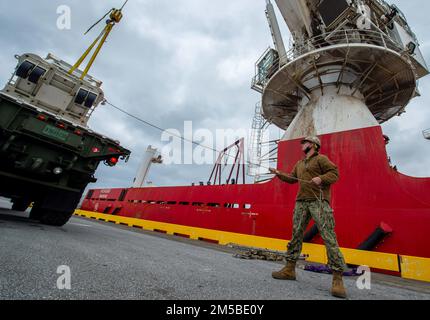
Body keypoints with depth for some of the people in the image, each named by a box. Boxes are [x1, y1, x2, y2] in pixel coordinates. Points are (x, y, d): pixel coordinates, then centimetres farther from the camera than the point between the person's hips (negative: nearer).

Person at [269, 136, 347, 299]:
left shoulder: (321, 159, 3)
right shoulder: (299, 164, 23)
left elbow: (335, 173, -4)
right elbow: (291, 179, 29)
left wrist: (321, 178, -21)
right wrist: (279, 174, 19)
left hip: (319, 201, -7)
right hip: (301, 202, 7)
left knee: (328, 237, -9)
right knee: (296, 234, 7)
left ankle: (338, 279, -2)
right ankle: (290, 269, 15)